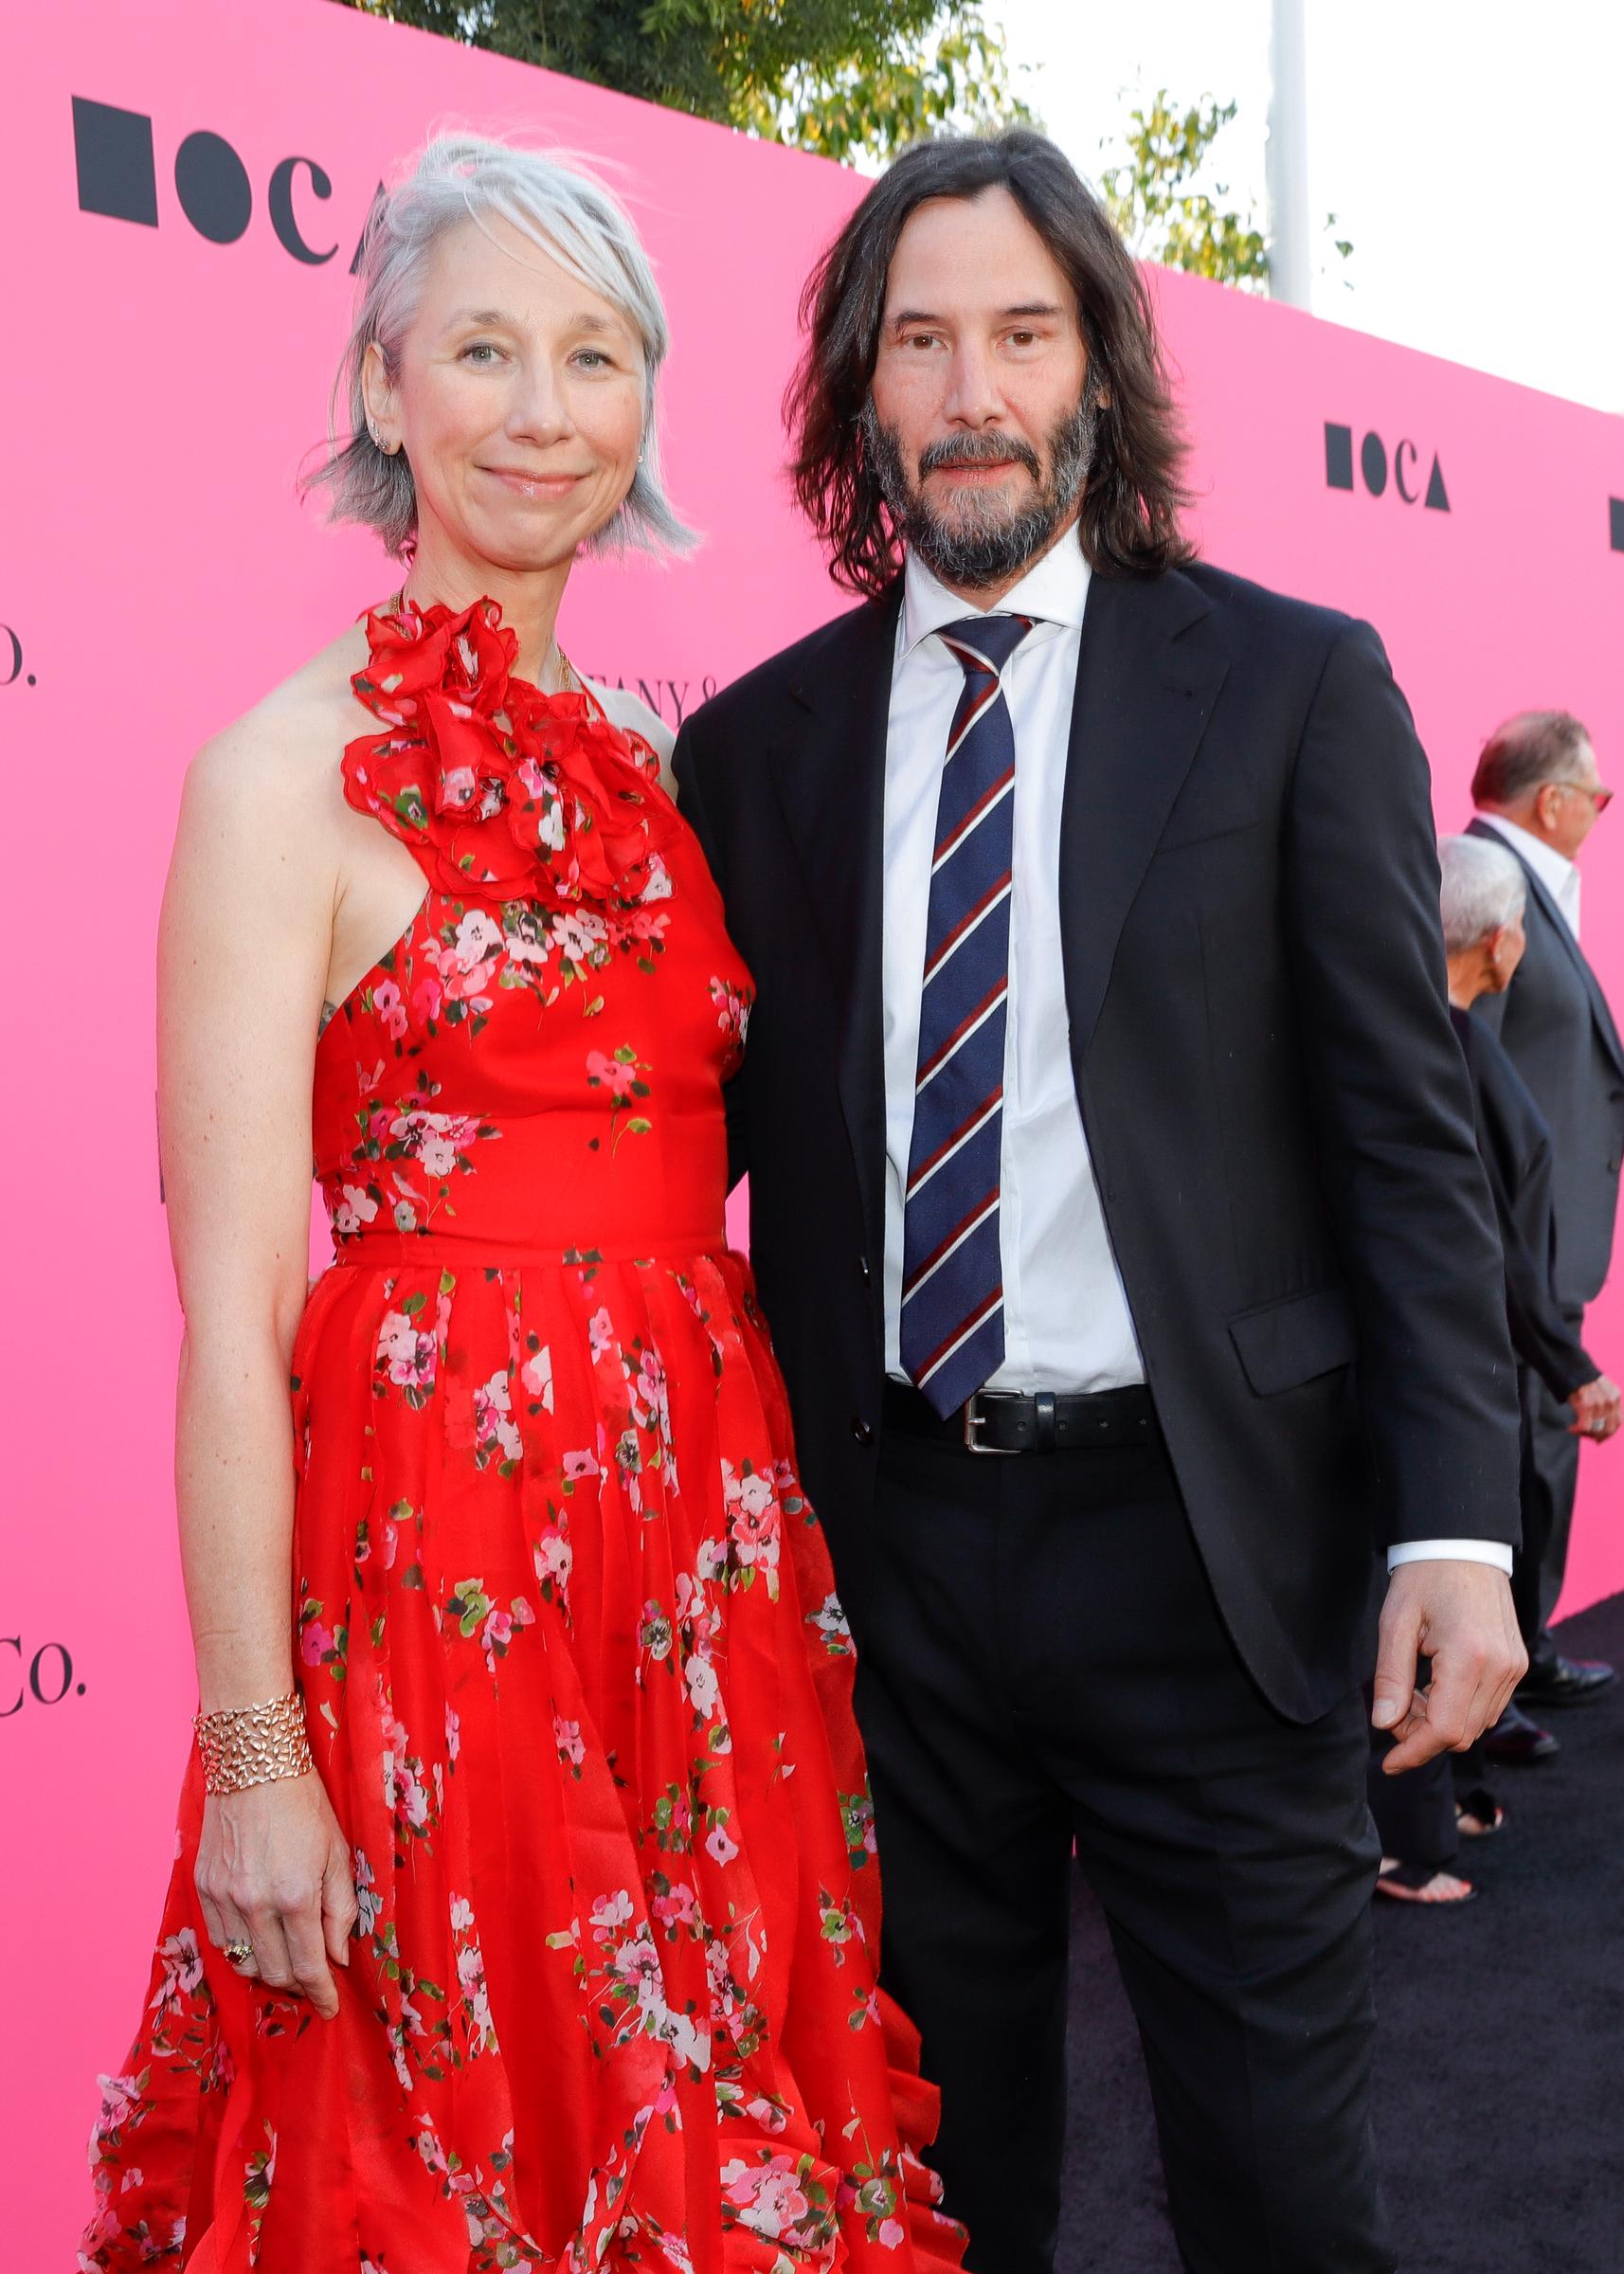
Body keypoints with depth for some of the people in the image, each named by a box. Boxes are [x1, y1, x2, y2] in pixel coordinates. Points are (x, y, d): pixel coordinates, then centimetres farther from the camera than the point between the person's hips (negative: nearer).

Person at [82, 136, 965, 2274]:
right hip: (433, 1548, -5)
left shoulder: (656, 761, 9)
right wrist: (253, 1755, -12)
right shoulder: (287, 775, -8)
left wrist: (766, 1529, 8)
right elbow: (232, 1303, -11)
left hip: (711, 1529, 6)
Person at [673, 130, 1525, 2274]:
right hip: (889, 1538, 3)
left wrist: (1454, 1526, -10)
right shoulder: (755, 743, 6)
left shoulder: (1295, 683, -1)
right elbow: (706, 1126, 7)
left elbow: (1403, 1128, -3)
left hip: (1201, 1534, -2)